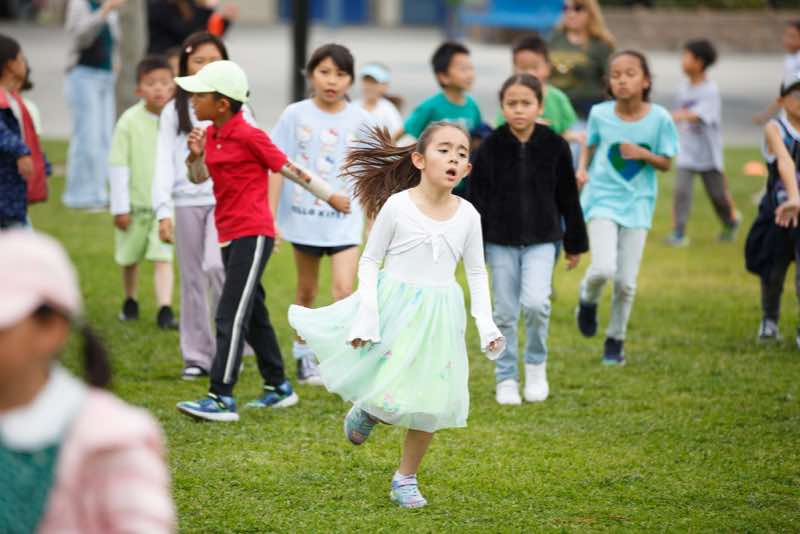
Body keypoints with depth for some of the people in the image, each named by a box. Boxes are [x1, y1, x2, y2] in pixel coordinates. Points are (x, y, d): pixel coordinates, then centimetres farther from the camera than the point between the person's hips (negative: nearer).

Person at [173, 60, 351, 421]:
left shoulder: (249, 136, -14)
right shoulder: (210, 134, 9)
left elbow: (290, 169, -6)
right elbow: (198, 177, 16)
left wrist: (329, 196, 2)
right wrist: (195, 155, -5)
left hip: (253, 234, -9)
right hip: (229, 235, 9)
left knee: (231, 316, -14)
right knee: (252, 314, 17)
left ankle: (221, 399, -17)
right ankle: (278, 388, 29)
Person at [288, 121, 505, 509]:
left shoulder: (467, 215, 0)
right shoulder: (397, 206, -9)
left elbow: (476, 272, 11)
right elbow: (369, 260, -2)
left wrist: (486, 323, 2)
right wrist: (367, 312, -12)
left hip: (438, 316, 3)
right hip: (394, 308, -3)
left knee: (431, 403, 3)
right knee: (383, 388, -7)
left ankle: (406, 478, 22)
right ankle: (367, 411, 32)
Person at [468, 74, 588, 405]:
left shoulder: (554, 146, -2)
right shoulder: (490, 148, -4)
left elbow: (568, 198, 6)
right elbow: (476, 200, -1)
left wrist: (575, 244, 10)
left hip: (541, 240, -1)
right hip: (500, 241, 1)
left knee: (535, 303, -17)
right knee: (505, 312, 4)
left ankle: (536, 365, 7)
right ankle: (506, 379, 17)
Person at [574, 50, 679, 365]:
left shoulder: (659, 118, -7)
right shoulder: (600, 114, -5)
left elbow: (666, 163, 0)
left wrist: (644, 154, -19)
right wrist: (582, 168, -8)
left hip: (637, 203, 1)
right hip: (602, 198, -1)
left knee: (626, 282, 2)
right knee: (604, 269, -20)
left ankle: (615, 340, 25)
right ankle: (588, 300, 16)